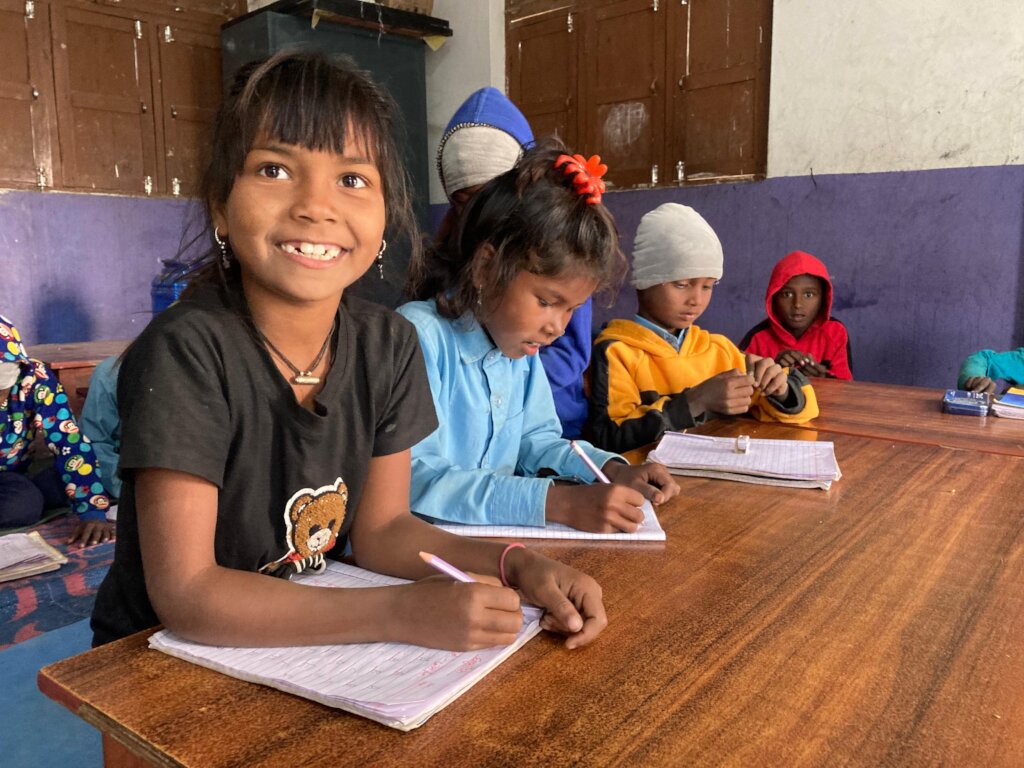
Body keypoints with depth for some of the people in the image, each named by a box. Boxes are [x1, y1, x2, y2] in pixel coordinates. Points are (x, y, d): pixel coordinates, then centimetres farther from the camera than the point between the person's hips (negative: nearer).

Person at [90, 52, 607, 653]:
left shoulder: (388, 345, -7)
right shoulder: (187, 350, -23)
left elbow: (380, 527, 0)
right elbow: (186, 593, -23)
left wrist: (517, 564, -16)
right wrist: (404, 613, -31)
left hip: (309, 647, 4)